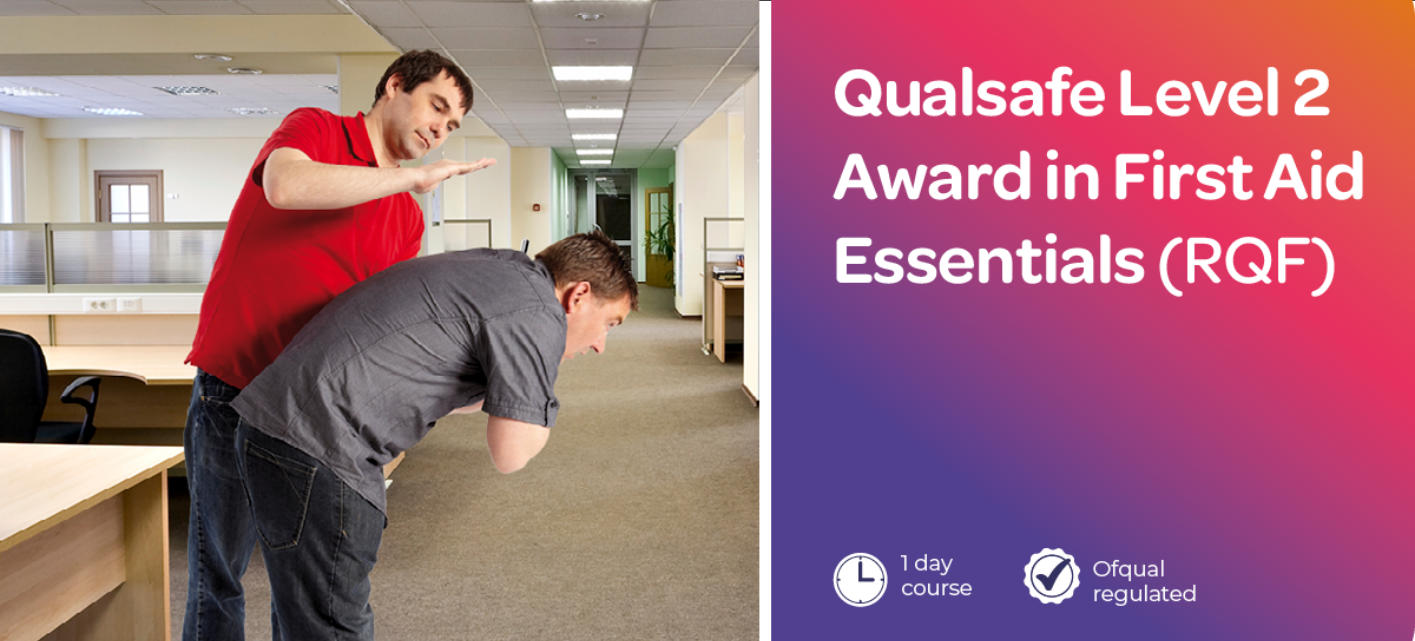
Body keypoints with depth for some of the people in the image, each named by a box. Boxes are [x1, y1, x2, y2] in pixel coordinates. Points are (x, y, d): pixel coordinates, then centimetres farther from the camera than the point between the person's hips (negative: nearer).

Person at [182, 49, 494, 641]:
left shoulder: (408, 219, 13)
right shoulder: (314, 128, -2)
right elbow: (286, 186, -27)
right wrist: (414, 177, -20)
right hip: (234, 388, -5)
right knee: (218, 571, 5)